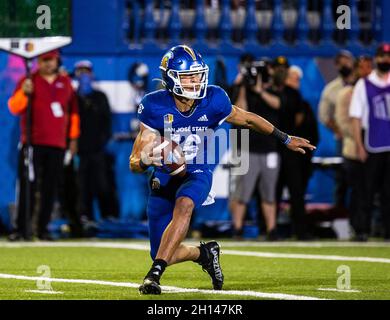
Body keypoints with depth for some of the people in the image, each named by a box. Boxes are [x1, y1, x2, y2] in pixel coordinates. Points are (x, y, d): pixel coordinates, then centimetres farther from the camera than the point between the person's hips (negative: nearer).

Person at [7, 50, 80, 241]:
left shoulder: (65, 83, 13)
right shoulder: (29, 81, 2)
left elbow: (73, 111, 19)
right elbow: (14, 108, -7)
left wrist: (73, 137, 15)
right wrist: (23, 93, -25)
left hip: (57, 145, 3)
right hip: (32, 144, -3)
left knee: (50, 189, 3)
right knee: (28, 187, -9)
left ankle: (43, 229, 9)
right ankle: (21, 229, -7)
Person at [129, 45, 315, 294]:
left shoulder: (213, 101, -12)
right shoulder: (155, 107, -16)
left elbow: (247, 119, 9)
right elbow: (135, 163, -14)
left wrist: (286, 139, 19)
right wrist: (146, 160, -40)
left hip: (197, 174, -1)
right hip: (163, 178, 1)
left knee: (183, 205, -38)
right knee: (164, 255, 0)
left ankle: (155, 273, -38)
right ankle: (204, 253, 33)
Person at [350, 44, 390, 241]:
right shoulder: (364, 85, 4)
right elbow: (356, 117, 1)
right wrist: (359, 146, -6)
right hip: (372, 147, -2)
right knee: (368, 190, -3)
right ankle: (363, 230, 1)